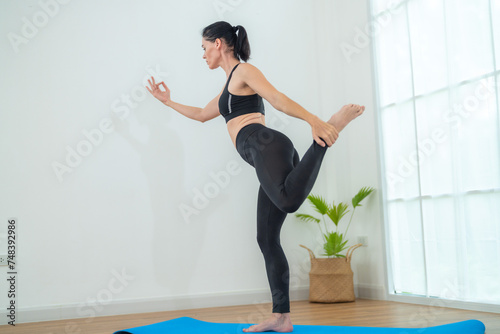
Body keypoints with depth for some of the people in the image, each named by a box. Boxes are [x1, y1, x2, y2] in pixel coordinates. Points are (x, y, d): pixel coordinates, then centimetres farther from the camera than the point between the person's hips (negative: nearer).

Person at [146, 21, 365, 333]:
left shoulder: (244, 70, 7)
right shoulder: (230, 86, 33)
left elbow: (277, 98, -9)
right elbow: (202, 114, 47)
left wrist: (314, 120, -22)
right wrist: (168, 101, 53)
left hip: (265, 144, -9)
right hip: (267, 156, 9)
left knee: (289, 199, -39)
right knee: (267, 239, 3)